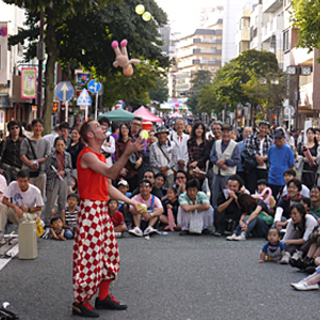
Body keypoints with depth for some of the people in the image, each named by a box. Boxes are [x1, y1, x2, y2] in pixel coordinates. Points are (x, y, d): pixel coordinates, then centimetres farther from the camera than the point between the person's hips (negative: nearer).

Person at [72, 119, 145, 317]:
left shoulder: (100, 157, 17)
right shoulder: (87, 156, -13)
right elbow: (111, 173, -27)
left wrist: (130, 201, 13)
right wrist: (127, 153, -37)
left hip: (102, 209, 10)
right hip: (90, 209, -10)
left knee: (109, 252, 13)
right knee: (89, 255, -6)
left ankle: (104, 297, 23)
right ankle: (80, 302, 4)